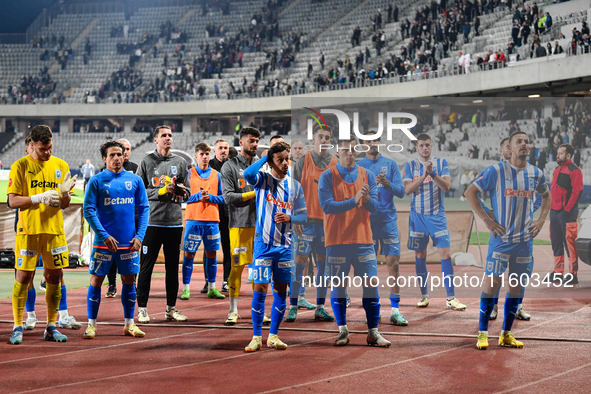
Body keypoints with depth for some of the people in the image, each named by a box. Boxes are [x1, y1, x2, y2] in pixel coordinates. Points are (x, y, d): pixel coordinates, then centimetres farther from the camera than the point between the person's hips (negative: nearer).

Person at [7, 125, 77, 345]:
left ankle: (51, 327, 14)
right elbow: (13, 201, -6)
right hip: (28, 230, -3)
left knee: (54, 277, 5)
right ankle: (18, 327, 5)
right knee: (23, 277, -3)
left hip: (55, 230, 4)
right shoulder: (20, 166, -2)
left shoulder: (60, 166, 8)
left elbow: (65, 204, 11)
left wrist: (64, 193, -12)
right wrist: (39, 197, -18)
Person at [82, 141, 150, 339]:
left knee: (129, 281, 8)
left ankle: (129, 324, 18)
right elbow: (89, 210, -6)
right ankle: (91, 324, 10)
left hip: (129, 242, 2)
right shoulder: (96, 181, -2)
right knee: (96, 281, 1)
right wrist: (104, 236, -14)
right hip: (103, 242, -2)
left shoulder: (135, 180, 5)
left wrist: (140, 235, -4)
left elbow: (144, 208, 7)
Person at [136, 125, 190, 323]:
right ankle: (142, 308, 5)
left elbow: (187, 192, 11)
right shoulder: (147, 162, 3)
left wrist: (180, 192, -10)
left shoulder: (180, 162, 12)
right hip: (152, 221, -3)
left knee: (173, 266, 8)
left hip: (174, 221, 3)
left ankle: (171, 308, 16)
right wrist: (160, 191, -13)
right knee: (146, 266, -1)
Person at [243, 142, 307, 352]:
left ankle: (273, 336, 16)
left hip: (285, 245, 4)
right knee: (260, 289, -6)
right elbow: (248, 173, -27)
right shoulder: (263, 179, -3)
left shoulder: (295, 185, 7)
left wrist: (289, 218, -10)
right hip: (263, 243, -4)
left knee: (281, 291, 6)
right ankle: (257, 337, 2)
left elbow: (303, 215, 11)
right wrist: (265, 156, -15)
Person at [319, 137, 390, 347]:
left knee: (371, 284, -1)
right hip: (336, 241, -2)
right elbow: (327, 206, -11)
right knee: (338, 285, 2)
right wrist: (354, 201, -21)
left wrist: (367, 199, -21)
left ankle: (373, 332, 4)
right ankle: (342, 330, 14)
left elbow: (374, 207, 2)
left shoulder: (367, 175, 8)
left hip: (363, 240, 2)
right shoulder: (328, 176, 0)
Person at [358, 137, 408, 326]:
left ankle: (395, 310, -3)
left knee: (393, 263, -5)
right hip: (366, 221, 0)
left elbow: (401, 191, 1)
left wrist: (387, 184, -17)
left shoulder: (390, 164, 7)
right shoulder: (358, 166, 7)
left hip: (388, 219, 0)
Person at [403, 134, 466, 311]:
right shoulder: (411, 166, 4)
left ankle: (451, 298, -5)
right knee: (420, 255, 5)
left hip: (437, 215, -1)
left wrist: (432, 173, -24)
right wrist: (424, 175, -21)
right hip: (417, 216, 1)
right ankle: (424, 295, 16)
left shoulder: (441, 163, 2)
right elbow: (407, 189, -9)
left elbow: (446, 186, -10)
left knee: (445, 253, -7)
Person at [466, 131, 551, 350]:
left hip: (525, 239, 4)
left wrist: (541, 220, 11)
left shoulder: (536, 174, 6)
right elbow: (470, 192, -4)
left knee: (516, 286, 7)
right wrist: (486, 220, -9)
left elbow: (546, 195, 25)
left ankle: (506, 334, 17)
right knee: (492, 283, -6)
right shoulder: (496, 171, -7)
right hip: (501, 238, -4)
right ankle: (482, 333, 5)